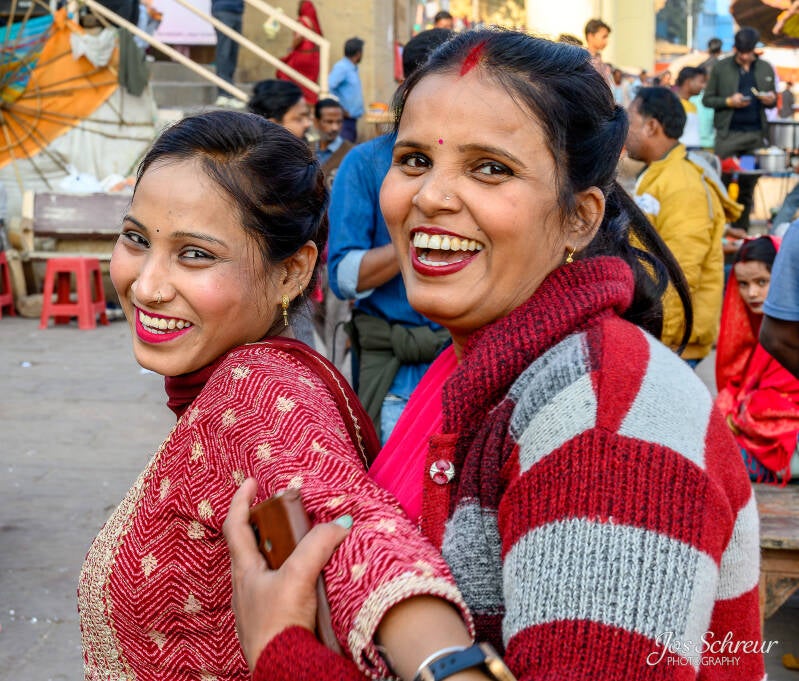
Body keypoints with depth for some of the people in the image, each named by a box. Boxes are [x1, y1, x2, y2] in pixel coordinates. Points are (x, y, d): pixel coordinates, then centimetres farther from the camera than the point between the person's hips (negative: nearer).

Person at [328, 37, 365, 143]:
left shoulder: (353, 68, 14)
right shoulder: (341, 67, -14)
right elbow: (329, 87, -24)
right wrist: (341, 110, -19)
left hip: (352, 118, 10)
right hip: (344, 118, -10)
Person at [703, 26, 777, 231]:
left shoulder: (766, 69, 11)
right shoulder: (721, 68, 3)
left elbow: (773, 101, 19)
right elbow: (707, 99, 4)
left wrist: (770, 100, -5)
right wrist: (729, 102, -13)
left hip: (756, 134, 3)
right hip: (729, 134, -3)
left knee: (748, 186, 4)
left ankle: (741, 230, 11)